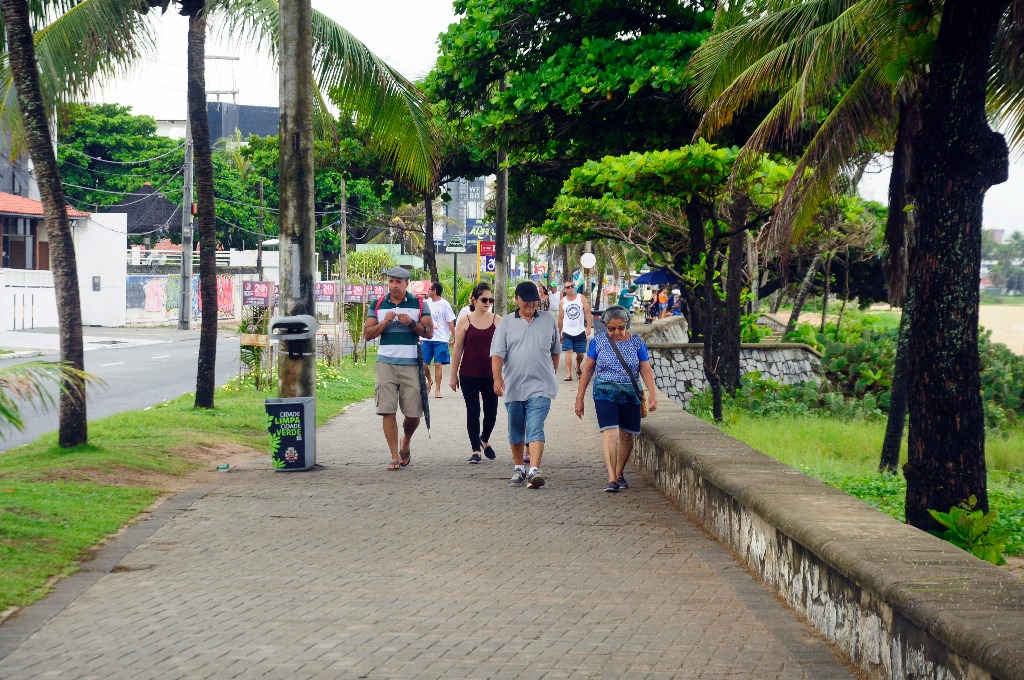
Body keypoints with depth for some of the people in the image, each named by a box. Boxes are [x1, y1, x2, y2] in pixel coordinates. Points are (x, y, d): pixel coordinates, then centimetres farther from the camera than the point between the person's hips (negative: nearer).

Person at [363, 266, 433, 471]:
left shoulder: (418, 304, 7)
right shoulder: (378, 305, 10)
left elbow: (429, 332, 4)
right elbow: (367, 334, 6)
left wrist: (412, 323, -12)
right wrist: (384, 322, -10)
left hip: (411, 364, 0)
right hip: (385, 362, 0)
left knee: (413, 413, 0)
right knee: (388, 411, -7)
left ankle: (406, 442, 30)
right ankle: (395, 456, -2)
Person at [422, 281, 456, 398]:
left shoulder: (444, 304, -4)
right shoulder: (427, 303, 9)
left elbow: (450, 323, -2)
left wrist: (454, 338, -4)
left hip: (440, 339, -4)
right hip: (427, 339, 4)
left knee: (438, 364, -6)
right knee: (423, 363, 1)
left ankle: (437, 389, 2)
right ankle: (429, 380, 30)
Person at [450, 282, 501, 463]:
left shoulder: (497, 321, 2)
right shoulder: (465, 322, -1)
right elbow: (457, 349, 2)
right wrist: (454, 375, 1)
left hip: (490, 374, 1)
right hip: (469, 374, -1)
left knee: (491, 410, 7)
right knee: (473, 411, 1)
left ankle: (484, 439, 34)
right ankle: (476, 450, 9)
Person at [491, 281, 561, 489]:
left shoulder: (548, 320, 8)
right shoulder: (506, 322, 5)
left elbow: (555, 350, 20)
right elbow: (497, 353, -4)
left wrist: (552, 374, 21)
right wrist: (497, 378, -18)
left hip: (540, 386, -1)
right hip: (513, 386, 2)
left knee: (535, 429, -14)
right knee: (516, 430, 12)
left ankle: (534, 470, -23)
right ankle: (519, 469, 26)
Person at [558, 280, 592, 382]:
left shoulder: (581, 298, -2)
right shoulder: (562, 302, 2)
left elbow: (588, 312, -8)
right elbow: (560, 318, 8)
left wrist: (589, 326, -20)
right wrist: (560, 333, 8)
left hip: (580, 331, 0)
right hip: (567, 332, 0)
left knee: (580, 353, 8)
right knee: (568, 351, -11)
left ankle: (578, 367, 38)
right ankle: (568, 374, -12)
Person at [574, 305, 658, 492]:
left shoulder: (636, 342, 4)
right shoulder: (598, 342, 2)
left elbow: (646, 370, 4)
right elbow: (587, 370, 7)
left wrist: (652, 394, -7)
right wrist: (579, 398, 7)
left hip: (630, 395, 2)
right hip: (605, 393, -2)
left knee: (627, 436, 7)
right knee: (610, 433, -16)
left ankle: (619, 474, 27)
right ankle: (612, 479, -20)